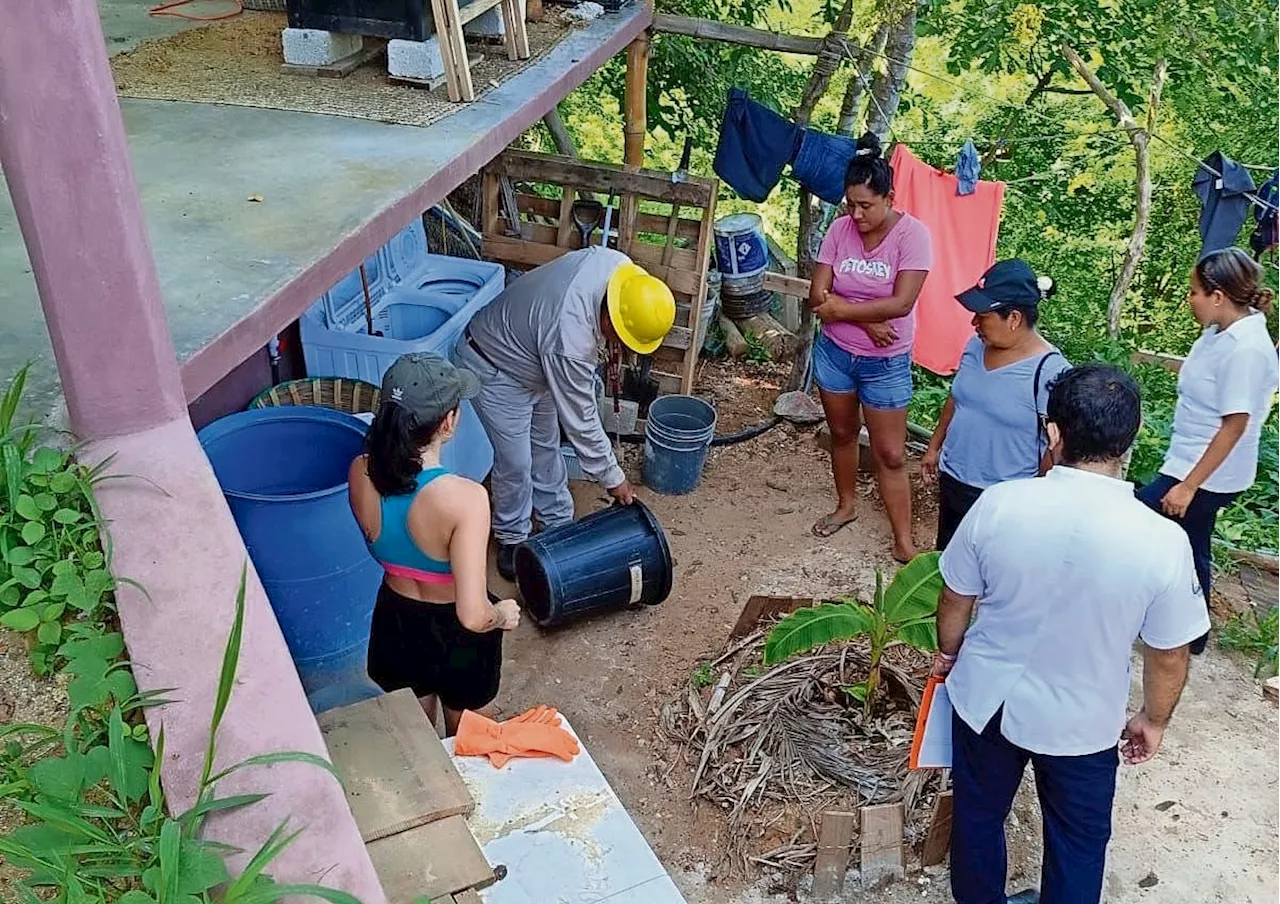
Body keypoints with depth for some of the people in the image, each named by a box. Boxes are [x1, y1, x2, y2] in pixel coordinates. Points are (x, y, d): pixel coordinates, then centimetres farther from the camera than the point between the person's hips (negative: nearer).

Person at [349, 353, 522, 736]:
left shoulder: (361, 474, -19)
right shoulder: (464, 497, -36)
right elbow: (472, 616, -33)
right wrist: (503, 614, -16)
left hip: (395, 621, 5)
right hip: (453, 634, -4)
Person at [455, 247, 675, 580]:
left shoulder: (618, 264, -23)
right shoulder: (569, 342, -42)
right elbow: (580, 422, -29)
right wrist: (612, 477, -17)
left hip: (530, 356, 8)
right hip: (496, 370, -8)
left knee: (546, 445, 20)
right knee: (515, 463, 3)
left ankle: (558, 521, 38)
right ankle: (512, 538, 26)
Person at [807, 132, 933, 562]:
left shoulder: (912, 234, -18)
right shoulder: (840, 229, -7)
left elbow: (901, 303, -25)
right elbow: (819, 295, -10)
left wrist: (844, 309, -19)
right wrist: (866, 320, -21)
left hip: (886, 364, -4)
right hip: (834, 352, 4)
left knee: (890, 454, 1)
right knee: (842, 433, 22)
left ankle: (904, 543, 10)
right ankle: (846, 504, 45)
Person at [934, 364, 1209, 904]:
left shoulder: (998, 504, -22)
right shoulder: (1161, 542, -25)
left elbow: (956, 601, -7)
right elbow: (1169, 657, -11)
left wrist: (948, 653, 14)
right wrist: (1153, 719, 9)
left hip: (986, 699, 2)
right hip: (1082, 723, -1)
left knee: (978, 815, 27)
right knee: (1078, 840, 24)